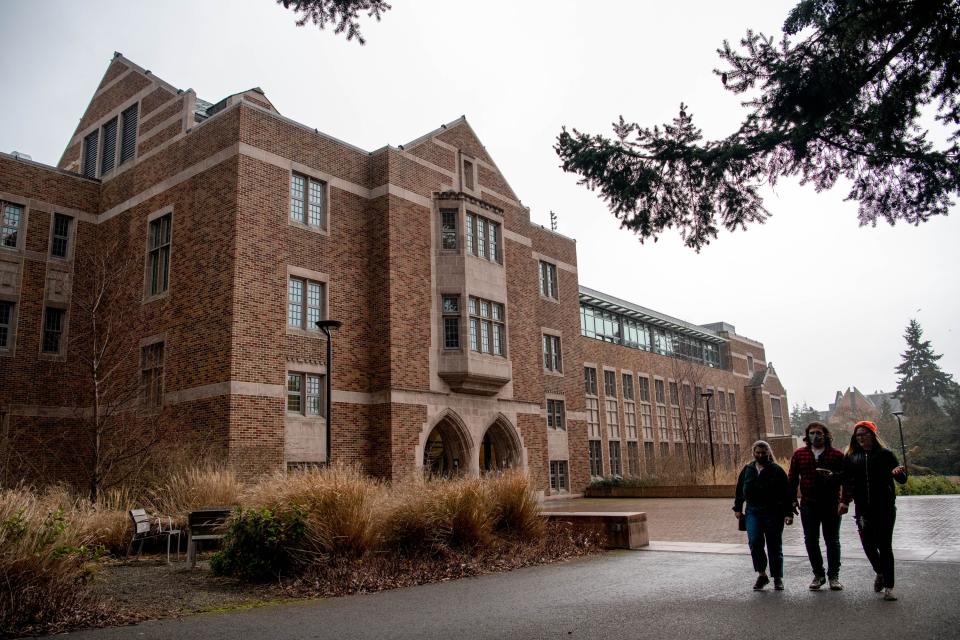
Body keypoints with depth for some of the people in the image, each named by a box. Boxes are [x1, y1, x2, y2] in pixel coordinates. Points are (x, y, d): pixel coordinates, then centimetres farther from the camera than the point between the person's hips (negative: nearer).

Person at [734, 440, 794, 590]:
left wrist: (789, 513, -9)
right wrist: (738, 508, 14)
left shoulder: (777, 470, -1)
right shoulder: (747, 470, 10)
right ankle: (761, 574, 1)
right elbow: (740, 490, 17)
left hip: (773, 513, -2)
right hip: (753, 512, 2)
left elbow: (787, 493, -3)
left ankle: (777, 578, 17)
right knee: (754, 542, -13)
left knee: (774, 546, 4)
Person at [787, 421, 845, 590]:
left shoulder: (837, 454, -1)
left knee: (832, 541, 7)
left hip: (831, 505, -2)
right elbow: (792, 478, 7)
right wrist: (792, 500, 3)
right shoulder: (799, 454, 5)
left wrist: (833, 475, -23)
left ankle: (833, 576, 19)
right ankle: (818, 575, 21)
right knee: (811, 541, 7)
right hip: (808, 505, 2)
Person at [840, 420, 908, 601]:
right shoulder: (851, 457, 7)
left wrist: (899, 472, -25)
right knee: (868, 544, 1)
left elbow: (902, 479, -3)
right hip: (863, 509, 3)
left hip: (885, 508, -2)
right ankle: (880, 572, 30)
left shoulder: (885, 454, -1)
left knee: (885, 546, -1)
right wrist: (844, 501, 1)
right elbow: (847, 482, 11)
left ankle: (888, 587, 8)